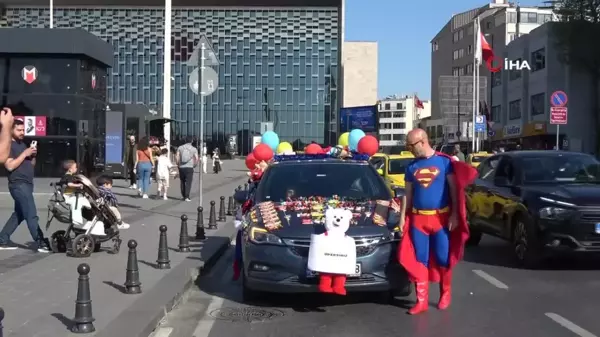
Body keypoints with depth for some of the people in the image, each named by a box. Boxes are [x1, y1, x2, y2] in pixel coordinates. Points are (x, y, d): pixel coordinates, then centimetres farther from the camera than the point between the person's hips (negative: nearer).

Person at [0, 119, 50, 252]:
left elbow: (31, 164, 20)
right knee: (32, 215, -13)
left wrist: (33, 155, 1)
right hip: (19, 185, -10)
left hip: (26, 184, 10)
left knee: (19, 215, 14)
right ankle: (41, 244, -14)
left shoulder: (22, 144, 20)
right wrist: (24, 154, -18)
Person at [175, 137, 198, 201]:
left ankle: (183, 195, 20)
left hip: (181, 167, 3)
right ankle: (186, 197, -8)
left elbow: (176, 157, 0)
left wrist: (178, 164, 12)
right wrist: (194, 165, 12)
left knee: (182, 182, 16)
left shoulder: (180, 148, 6)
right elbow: (197, 159, -3)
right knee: (188, 182, -2)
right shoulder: (194, 149, 1)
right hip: (189, 167, -3)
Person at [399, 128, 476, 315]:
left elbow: (454, 189, -2)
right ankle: (422, 301, 9)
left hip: (441, 218, -3)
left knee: (443, 259, 3)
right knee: (419, 261, 3)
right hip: (417, 219, 3)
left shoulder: (444, 161, -3)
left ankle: (445, 294, 24)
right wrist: (403, 217, 8)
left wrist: (454, 215, -8)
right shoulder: (411, 167, 7)